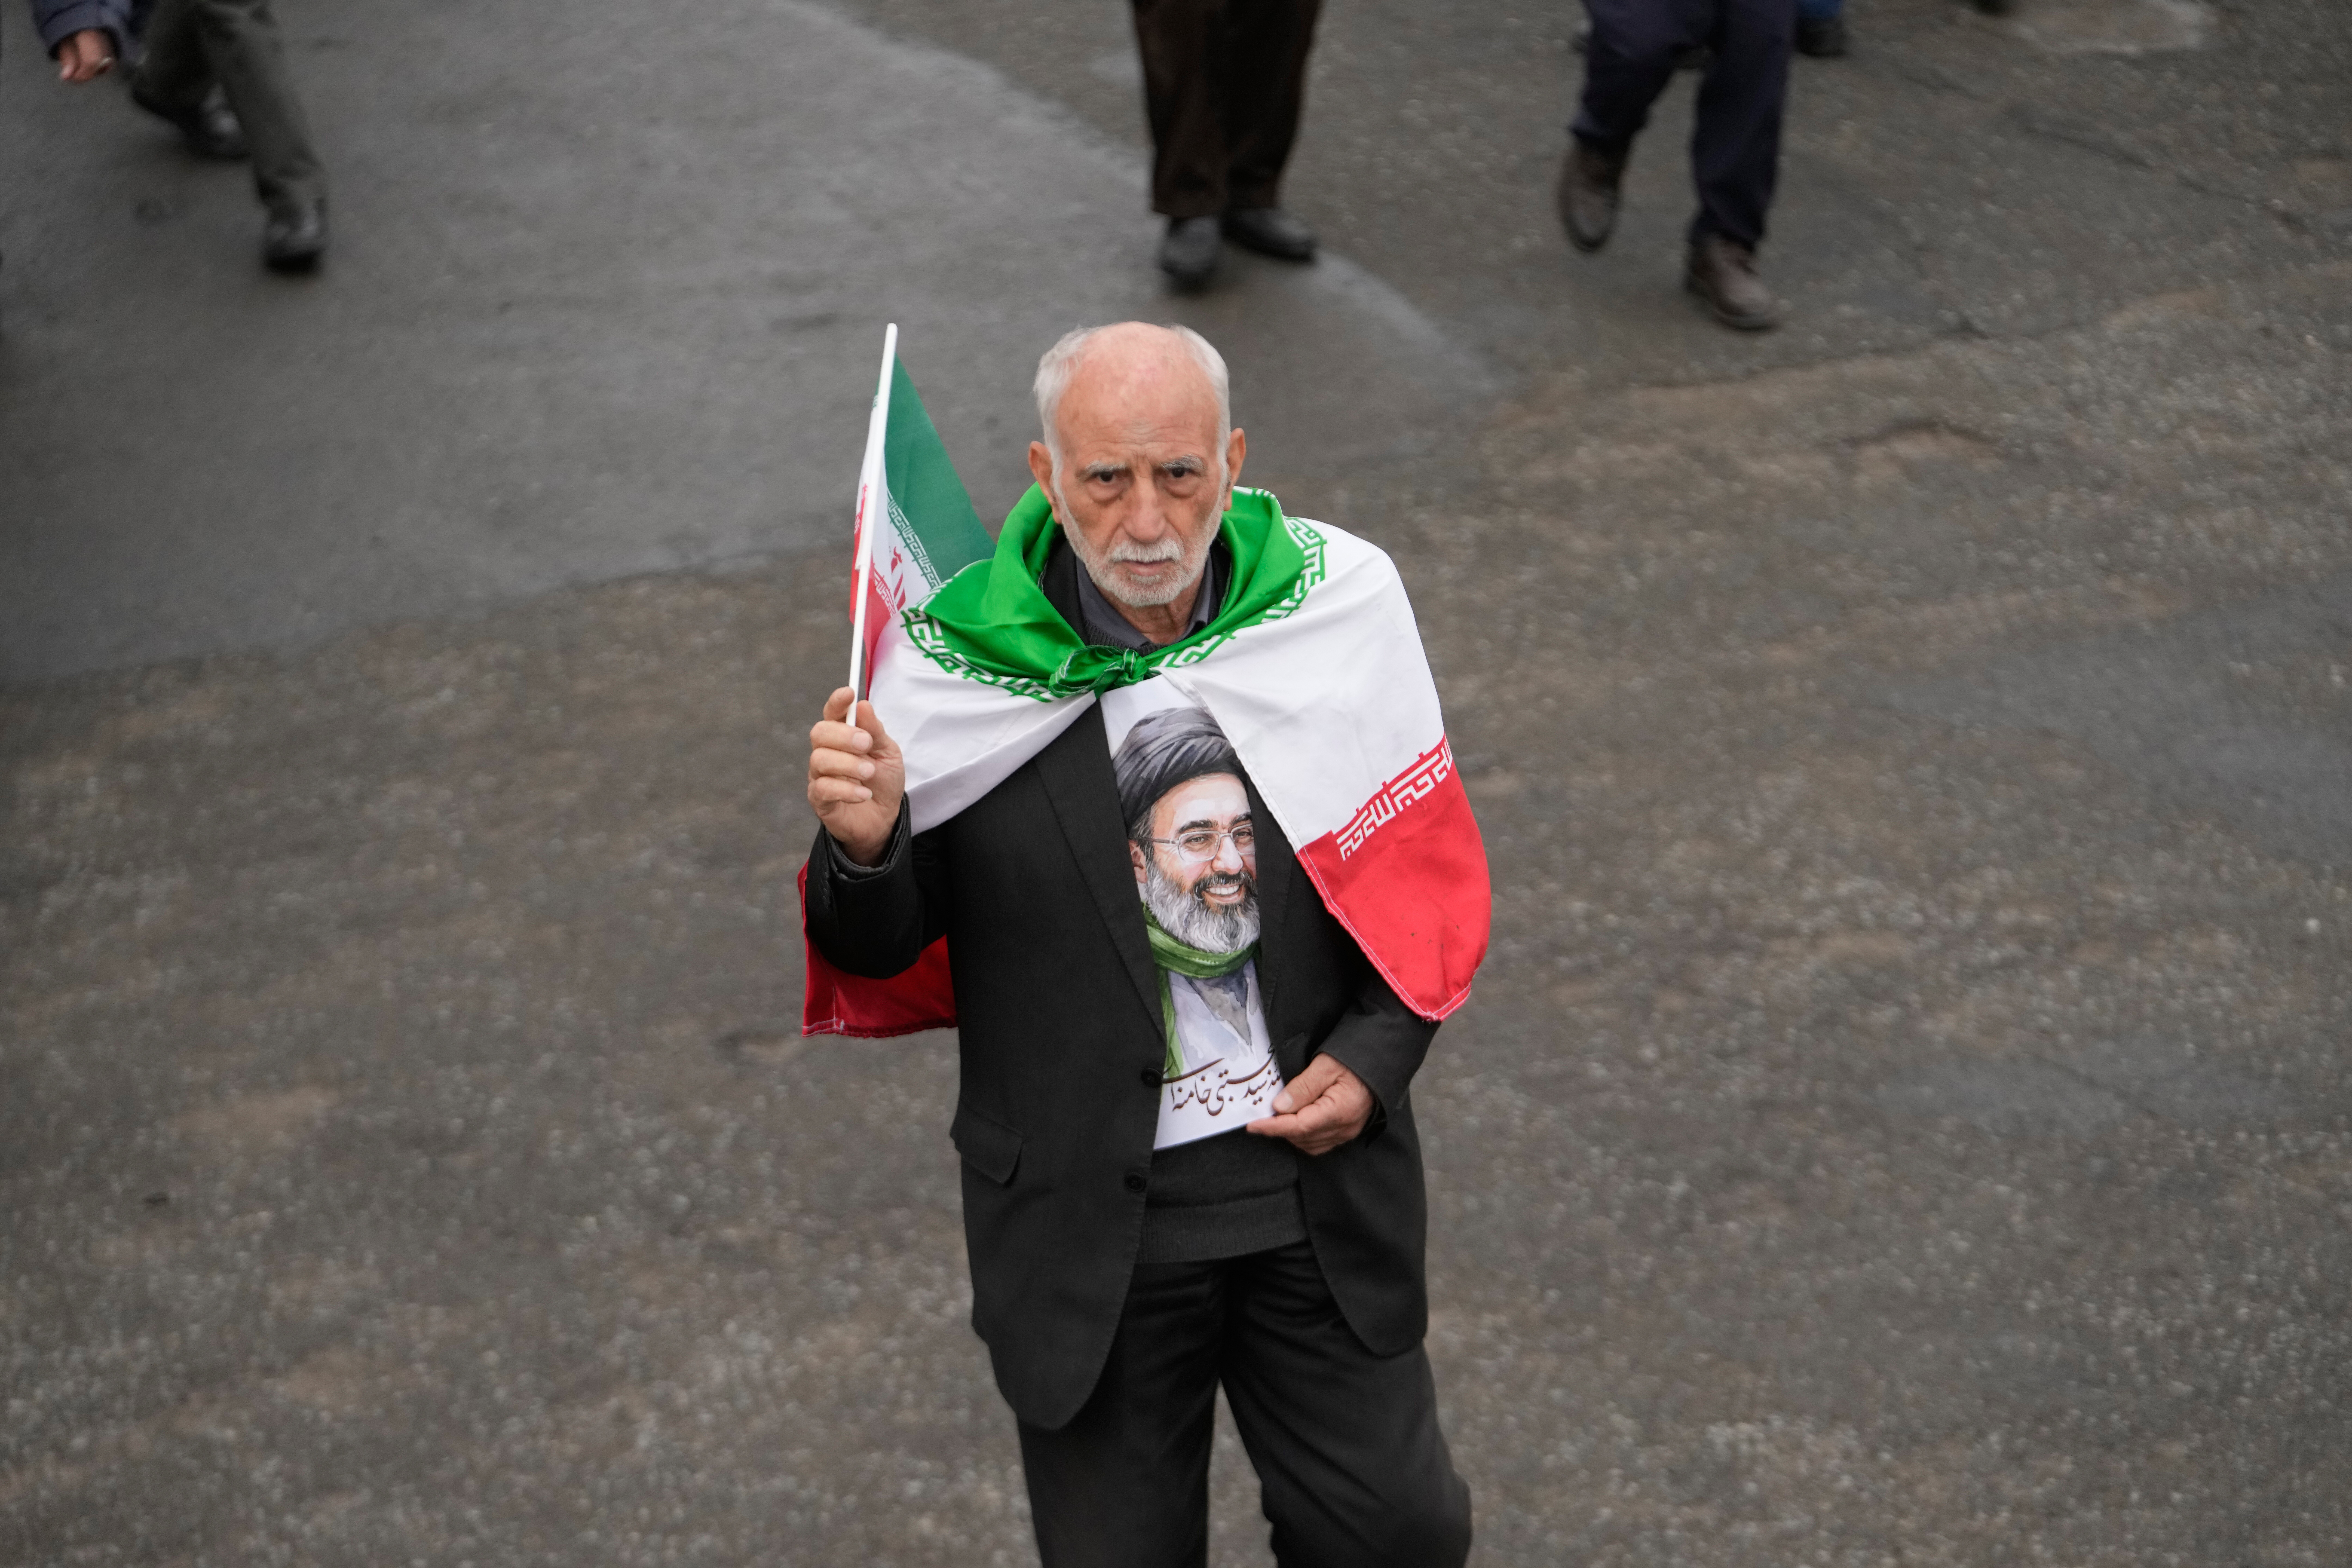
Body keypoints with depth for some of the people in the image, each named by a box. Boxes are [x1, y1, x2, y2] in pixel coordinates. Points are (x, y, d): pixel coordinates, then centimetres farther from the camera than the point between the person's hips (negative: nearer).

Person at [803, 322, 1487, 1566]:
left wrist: (1374, 1055, -8)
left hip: (1319, 1176, 2)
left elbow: (1430, 861, 5)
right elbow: (877, 952, -5)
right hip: (1090, 1219, -1)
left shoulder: (1337, 605, -8)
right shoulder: (962, 663, -14)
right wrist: (862, 848, -27)